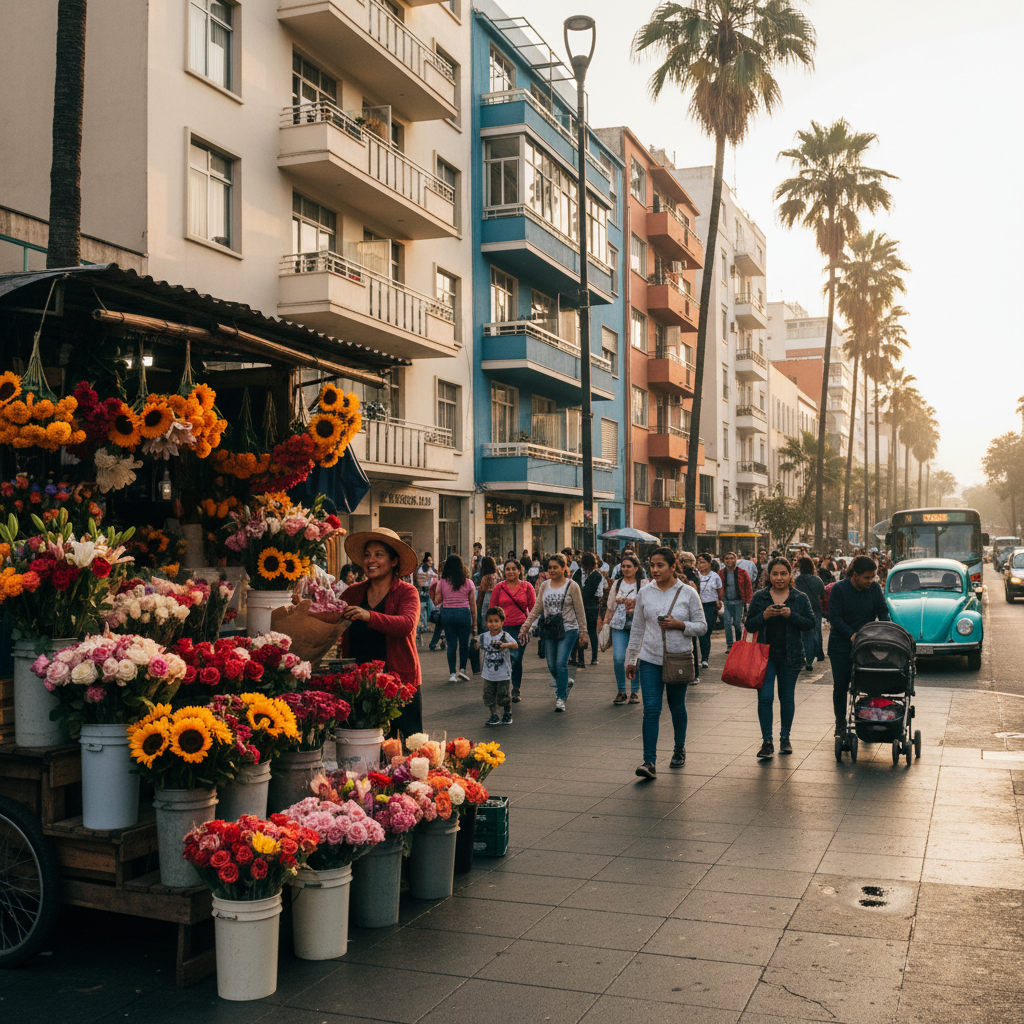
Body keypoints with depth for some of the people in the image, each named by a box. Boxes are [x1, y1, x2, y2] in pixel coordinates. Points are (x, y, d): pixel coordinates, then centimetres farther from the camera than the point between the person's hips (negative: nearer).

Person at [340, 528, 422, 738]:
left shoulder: (407, 592, -2)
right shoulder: (352, 593, 8)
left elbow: (407, 624, -22)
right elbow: (345, 643, 12)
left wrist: (369, 616, -35)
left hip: (401, 682, -3)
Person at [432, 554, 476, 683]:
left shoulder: (441, 583, -3)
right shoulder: (468, 583, -1)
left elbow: (437, 602, -1)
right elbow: (473, 605, 3)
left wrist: (433, 589, 13)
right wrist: (474, 621, 11)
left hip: (447, 614, 1)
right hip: (464, 613, 0)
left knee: (451, 644, 7)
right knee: (464, 643, 14)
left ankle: (452, 673, 8)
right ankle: (462, 669, 10)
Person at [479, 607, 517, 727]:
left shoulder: (505, 636, -14)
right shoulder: (483, 637, -2)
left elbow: (515, 645, -31)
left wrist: (504, 645, -51)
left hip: (504, 675, -3)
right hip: (488, 675, 3)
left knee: (504, 697, 5)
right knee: (489, 697, 6)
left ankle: (507, 714, 30)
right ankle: (494, 715, 23)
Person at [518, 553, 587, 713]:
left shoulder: (571, 586, -3)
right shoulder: (544, 586, 8)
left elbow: (580, 612, 0)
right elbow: (537, 609, 10)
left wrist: (583, 633, -1)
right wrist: (526, 625, 0)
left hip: (568, 629, -4)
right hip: (549, 631, 5)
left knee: (561, 663, -15)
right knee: (552, 666, 7)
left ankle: (561, 697, -8)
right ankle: (564, 685, 35)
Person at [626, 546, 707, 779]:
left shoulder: (688, 593, -3)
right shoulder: (645, 592, 2)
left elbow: (702, 626, 1)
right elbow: (637, 628, 10)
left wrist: (679, 624, -17)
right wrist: (631, 659, 11)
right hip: (650, 659, 1)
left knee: (677, 708, 13)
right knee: (651, 709, -10)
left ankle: (679, 750, 36)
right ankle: (650, 762, -13)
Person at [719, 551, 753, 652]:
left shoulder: (742, 572, -1)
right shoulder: (721, 573, 3)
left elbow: (749, 587, 2)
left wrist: (748, 602, -2)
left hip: (738, 602, -1)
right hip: (726, 602, 1)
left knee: (738, 623, 3)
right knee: (728, 623, -4)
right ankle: (730, 646, 3)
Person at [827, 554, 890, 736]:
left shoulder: (875, 588, 0)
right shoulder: (839, 589, -10)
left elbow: (883, 612, 2)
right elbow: (834, 617, -13)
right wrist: (852, 635, -25)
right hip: (841, 644, -2)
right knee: (841, 686, 3)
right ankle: (840, 723, 15)